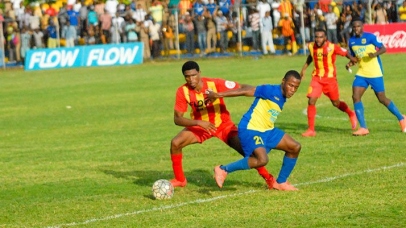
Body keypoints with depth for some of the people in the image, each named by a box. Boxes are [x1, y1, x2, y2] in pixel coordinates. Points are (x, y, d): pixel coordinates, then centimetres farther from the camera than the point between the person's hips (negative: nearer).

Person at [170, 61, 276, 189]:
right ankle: (180, 179, 2)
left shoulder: (215, 84, -25)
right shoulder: (183, 91, -19)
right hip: (199, 125, 2)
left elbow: (241, 88, -18)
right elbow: (177, 119, -19)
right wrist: (198, 122, -34)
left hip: (223, 124, -2)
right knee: (175, 143, -18)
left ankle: (268, 177, 3)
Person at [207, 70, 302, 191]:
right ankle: (223, 169, -13)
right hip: (250, 129, -10)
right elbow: (245, 91, -20)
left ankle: (281, 182, 19)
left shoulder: (282, 97, 8)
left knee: (295, 147, 8)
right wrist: (218, 95, -21)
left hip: (267, 130, 10)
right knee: (262, 160, -29)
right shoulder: (271, 91, -19)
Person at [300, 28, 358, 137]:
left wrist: (352, 59, -29)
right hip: (316, 78, 3)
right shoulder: (311, 46, -3)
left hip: (330, 78, -3)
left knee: (336, 103, 10)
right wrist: (304, 68, 17)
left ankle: (351, 114, 42)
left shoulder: (332, 47, -18)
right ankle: (311, 130, -5)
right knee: (311, 101, -12)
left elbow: (346, 52, -10)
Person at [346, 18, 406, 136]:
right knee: (355, 97, -12)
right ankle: (363, 128, -9)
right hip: (361, 74, 5)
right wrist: (350, 64, -2)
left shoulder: (370, 37, -9)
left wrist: (375, 54, -26)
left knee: (382, 99, 1)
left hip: (375, 73, -5)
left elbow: (383, 48, -7)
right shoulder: (352, 41, 7)